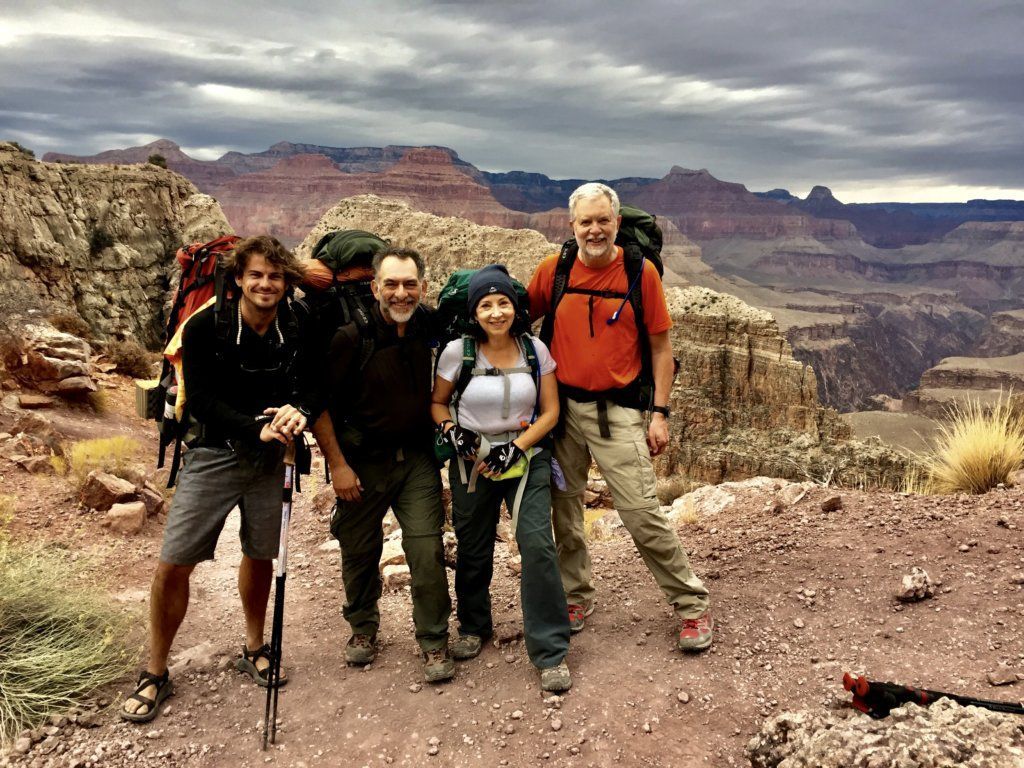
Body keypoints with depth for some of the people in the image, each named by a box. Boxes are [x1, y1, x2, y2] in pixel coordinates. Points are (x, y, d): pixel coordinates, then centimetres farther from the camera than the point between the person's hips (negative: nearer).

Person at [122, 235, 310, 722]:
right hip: (212, 455, -2)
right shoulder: (204, 328, -10)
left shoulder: (296, 333, -4)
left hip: (268, 459, 2)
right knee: (173, 566, -4)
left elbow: (307, 388, 0)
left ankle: (253, 651, 36)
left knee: (261, 555, 14)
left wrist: (295, 411, -23)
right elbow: (200, 399, -12)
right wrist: (256, 428, -23)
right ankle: (154, 676, 16)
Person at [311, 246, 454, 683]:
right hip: (362, 462, -1)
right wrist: (337, 464, -11)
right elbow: (319, 403, -9)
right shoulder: (351, 336, -15)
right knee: (360, 551, 12)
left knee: (428, 551, -4)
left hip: (417, 459, 2)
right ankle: (363, 629, 37)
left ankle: (434, 644, 13)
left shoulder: (431, 327, -3)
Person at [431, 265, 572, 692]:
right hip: (471, 462, 1)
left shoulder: (535, 349, -4)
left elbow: (550, 411, -1)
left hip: (527, 459, -1)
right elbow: (437, 402, 7)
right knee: (473, 550, 12)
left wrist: (516, 447, -13)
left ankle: (551, 653, -1)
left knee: (538, 545, -13)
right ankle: (473, 627, 40)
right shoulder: (457, 352, -6)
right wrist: (451, 430, -14)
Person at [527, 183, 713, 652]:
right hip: (562, 406, 3)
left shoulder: (640, 272, -4)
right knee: (564, 509, 12)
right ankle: (575, 596, 32)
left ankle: (692, 606, 12)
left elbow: (660, 348, 0)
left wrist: (659, 413, -5)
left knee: (642, 513, -5)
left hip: (618, 410, -3)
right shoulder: (553, 270, 2)